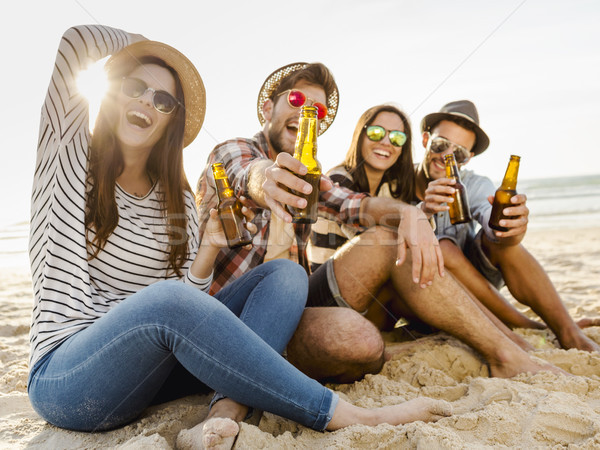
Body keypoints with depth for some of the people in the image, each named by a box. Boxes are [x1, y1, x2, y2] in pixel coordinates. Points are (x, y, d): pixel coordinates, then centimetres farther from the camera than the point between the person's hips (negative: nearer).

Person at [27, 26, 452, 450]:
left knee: (286, 274, -10)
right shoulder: (71, 156, 2)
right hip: (64, 377, -4)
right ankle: (346, 415, -30)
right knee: (168, 300, -38)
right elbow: (78, 40, -9)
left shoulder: (178, 199, 11)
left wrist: (210, 246, -13)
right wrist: (142, 46, 9)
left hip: (153, 363, 5)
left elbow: (190, 294, 4)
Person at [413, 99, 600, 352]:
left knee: (496, 237, -26)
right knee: (443, 249, -32)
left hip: (468, 293, 2)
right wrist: (422, 212, -42)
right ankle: (528, 330, -19)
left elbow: (496, 226, -26)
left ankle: (571, 336, -23)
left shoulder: (475, 186, -6)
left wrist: (514, 226, -50)